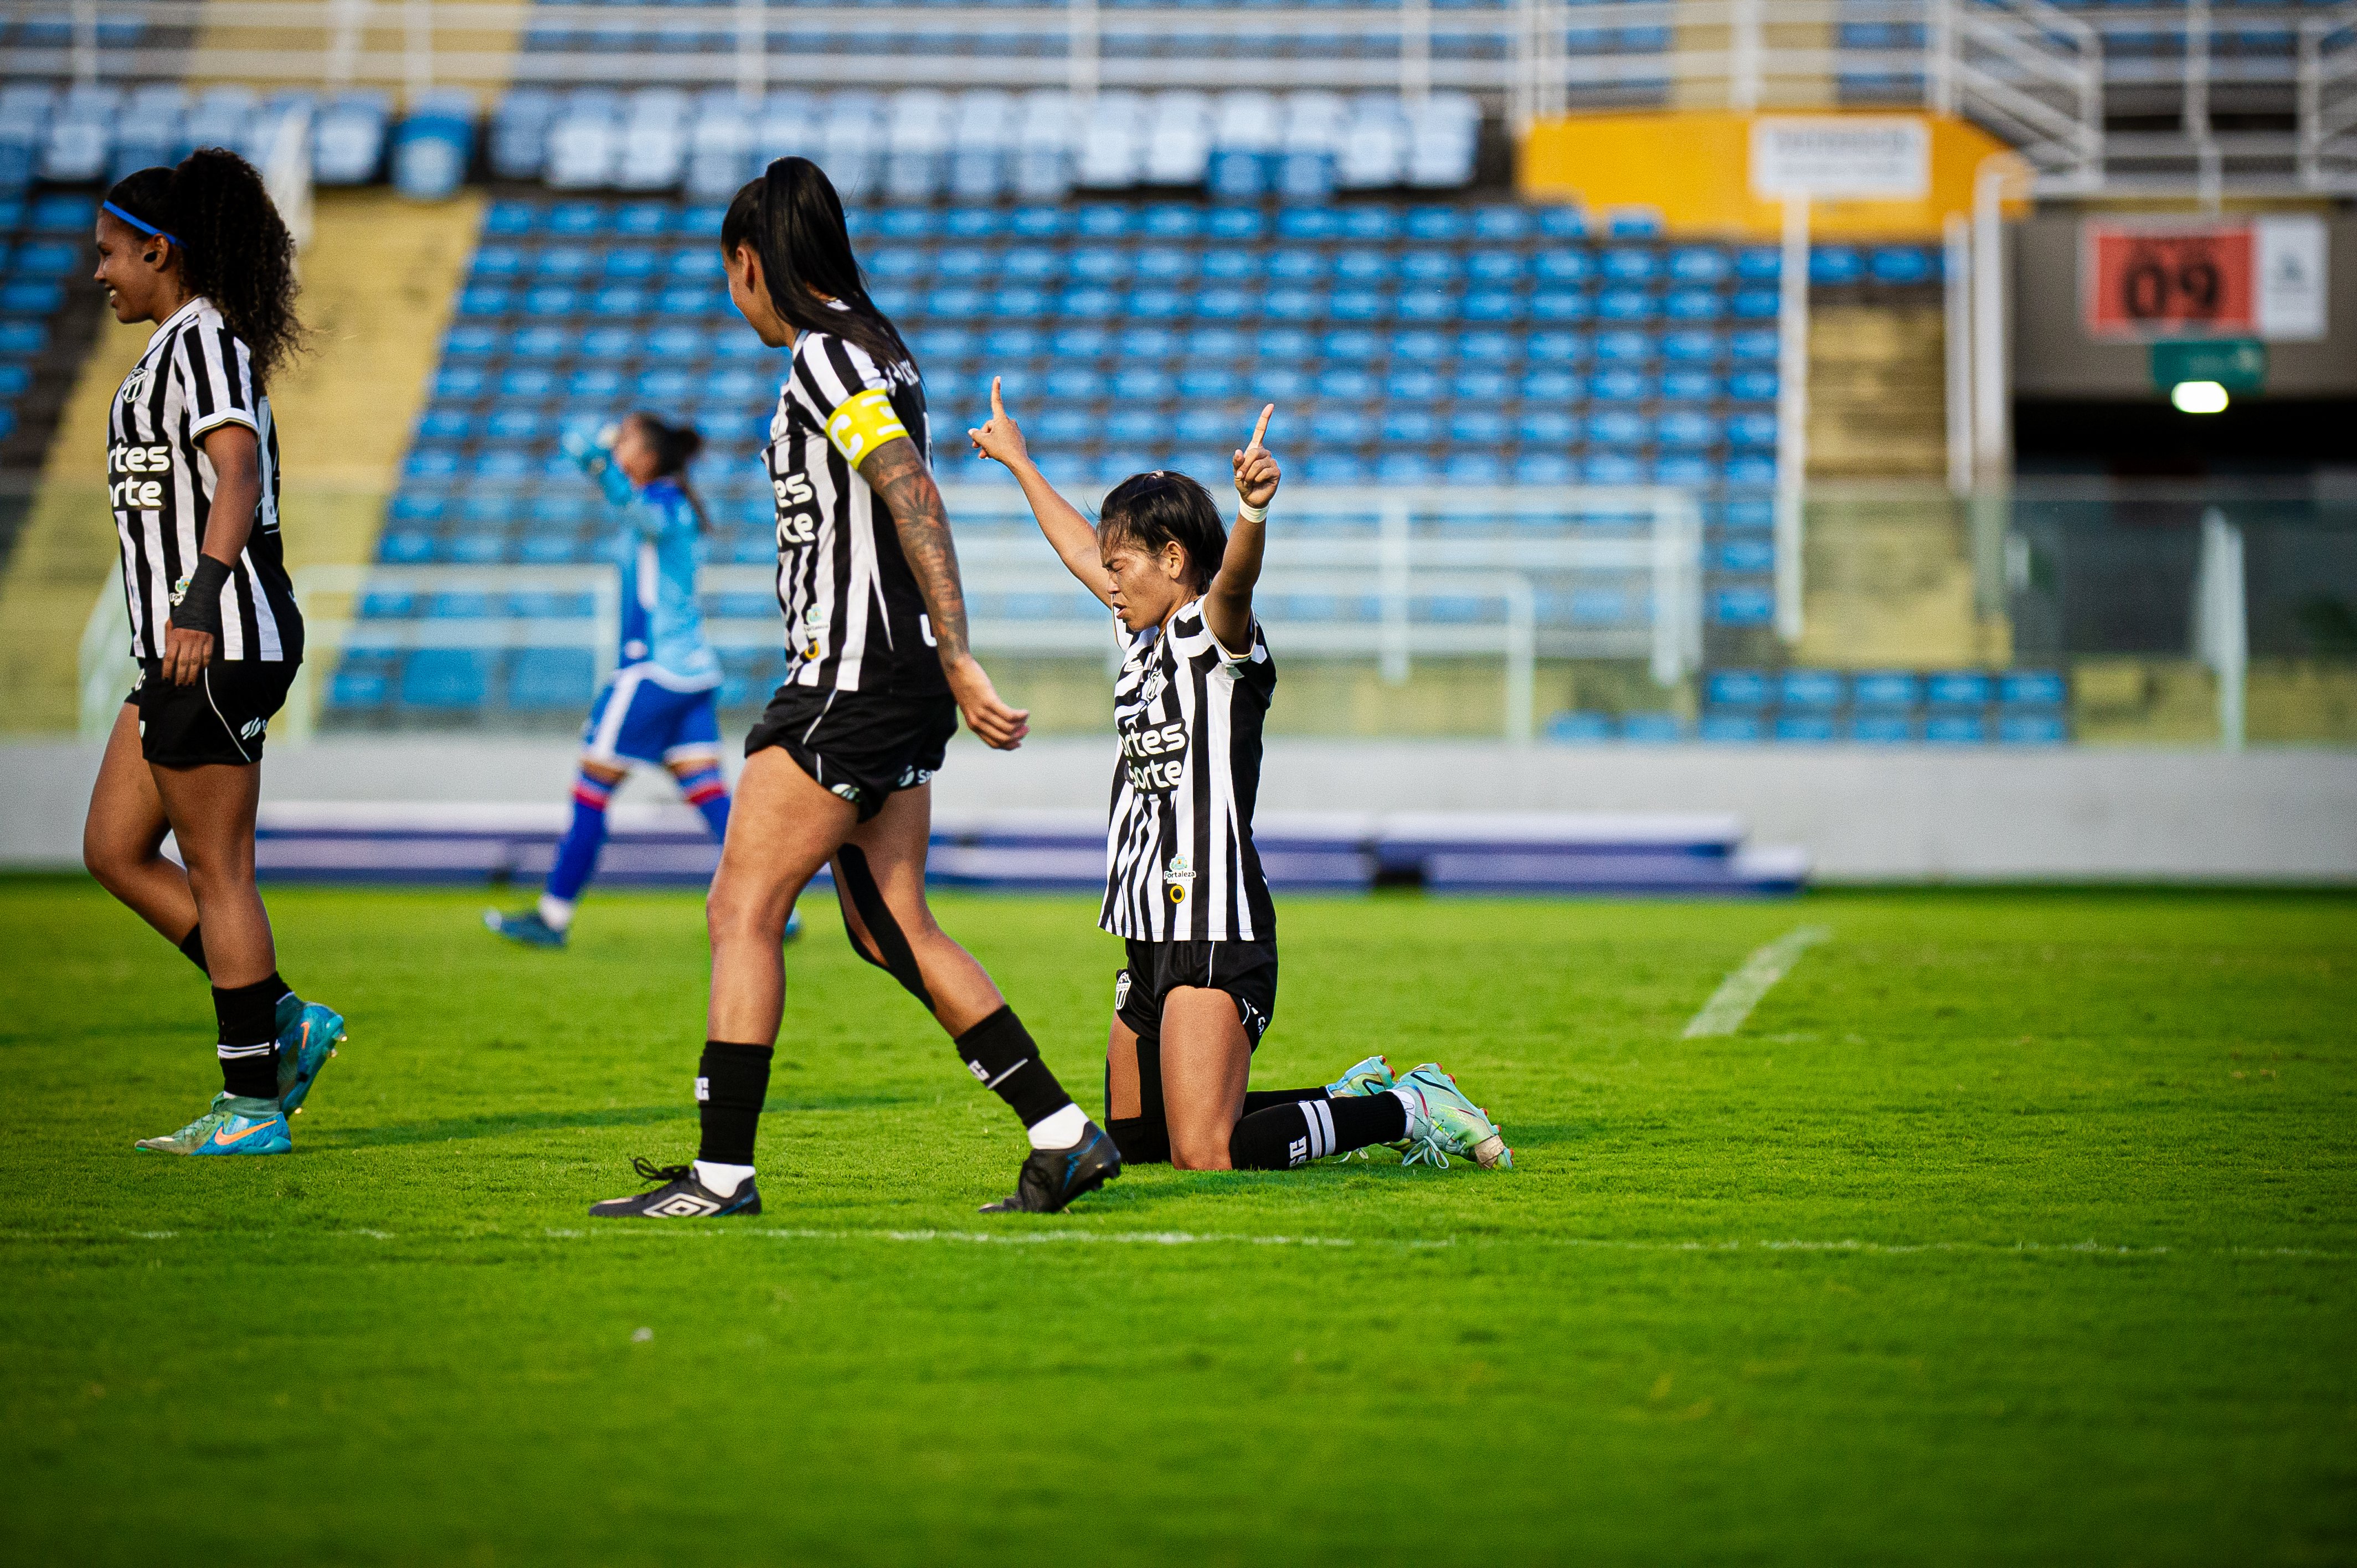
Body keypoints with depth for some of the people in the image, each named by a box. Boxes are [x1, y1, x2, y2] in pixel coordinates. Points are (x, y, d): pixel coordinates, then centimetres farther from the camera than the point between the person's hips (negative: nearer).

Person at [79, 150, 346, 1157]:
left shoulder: (201, 341, -13)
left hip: (215, 641, -10)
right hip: (183, 646, 10)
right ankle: (282, 1022, 12)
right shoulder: (185, 344, 18)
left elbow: (239, 474, -26)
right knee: (115, 852, 11)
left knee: (218, 873, -5)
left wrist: (201, 597, -37)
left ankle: (253, 1104, 1)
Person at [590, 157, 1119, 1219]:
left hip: (853, 675, -10)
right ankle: (1063, 1136, 11)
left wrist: (959, 663, -27)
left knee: (741, 911, -6)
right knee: (891, 928, 11)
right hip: (887, 686, 10)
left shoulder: (825, 358, -13)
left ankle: (723, 1174, -6)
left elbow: (915, 503, -23)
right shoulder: (868, 349, 17)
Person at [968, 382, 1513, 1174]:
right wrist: (1019, 463, 45)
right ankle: (1354, 1101, 29)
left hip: (1214, 937, -10)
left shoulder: (1215, 634, -8)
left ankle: (1409, 1110, -1)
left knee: (1206, 1157, -18)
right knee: (1132, 1139, 18)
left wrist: (1253, 509, -53)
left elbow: (1235, 579, -31)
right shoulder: (1146, 640, 17)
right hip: (1152, 937, 10)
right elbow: (1081, 552, 34)